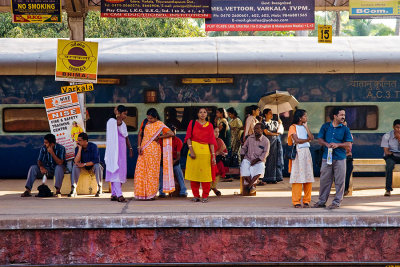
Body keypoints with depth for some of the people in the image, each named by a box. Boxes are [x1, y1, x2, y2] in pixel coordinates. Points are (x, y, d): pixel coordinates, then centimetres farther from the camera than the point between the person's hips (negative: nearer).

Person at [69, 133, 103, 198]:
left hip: (93, 165, -3)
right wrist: (80, 149, -23)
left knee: (98, 166, -36)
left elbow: (96, 161, -23)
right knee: (75, 166, -27)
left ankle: (99, 189, -27)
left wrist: (84, 164, -28)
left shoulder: (93, 146, -18)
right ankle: (73, 190, -31)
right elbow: (76, 161, -21)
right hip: (84, 166, 3)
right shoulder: (77, 148, -9)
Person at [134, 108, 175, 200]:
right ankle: (142, 193, 5)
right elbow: (140, 135, 13)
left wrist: (159, 137, -9)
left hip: (154, 150, -4)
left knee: (152, 171, -3)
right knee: (140, 171, -1)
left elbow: (171, 133, -11)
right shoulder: (145, 123, 8)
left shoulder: (160, 125, -5)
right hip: (143, 150, 4)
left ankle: (151, 194, 2)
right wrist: (139, 146, 1)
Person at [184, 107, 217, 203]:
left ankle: (205, 196, 5)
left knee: (205, 174, -4)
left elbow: (211, 141, 4)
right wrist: (191, 150, -12)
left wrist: (213, 156, -2)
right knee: (194, 173, 1)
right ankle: (196, 195, 10)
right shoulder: (192, 123, 6)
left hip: (205, 151, 0)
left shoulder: (209, 126, 8)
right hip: (194, 149, 0)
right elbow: (188, 137, 0)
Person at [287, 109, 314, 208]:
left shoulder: (304, 127, 19)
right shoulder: (293, 127, 1)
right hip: (298, 153, -6)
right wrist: (307, 139, 0)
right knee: (298, 177, -8)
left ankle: (306, 201, 5)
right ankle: (296, 202, -5)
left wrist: (306, 127, 5)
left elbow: (312, 138, 6)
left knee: (308, 177, 0)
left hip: (307, 152, 6)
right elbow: (297, 140, -10)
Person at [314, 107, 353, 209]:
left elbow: (348, 144, 0)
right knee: (324, 180, 5)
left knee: (339, 181, -1)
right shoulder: (325, 126, 8)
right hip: (326, 157, 1)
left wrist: (337, 145, -14)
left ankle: (337, 202, 8)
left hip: (340, 158, -1)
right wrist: (326, 144, -10)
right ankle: (322, 201, 14)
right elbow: (320, 139, 10)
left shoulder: (345, 129, 3)